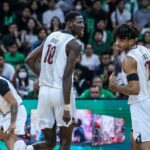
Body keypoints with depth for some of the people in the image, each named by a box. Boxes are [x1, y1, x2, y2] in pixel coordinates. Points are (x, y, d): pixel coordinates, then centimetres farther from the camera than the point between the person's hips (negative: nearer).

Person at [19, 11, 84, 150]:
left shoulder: (51, 37, 15)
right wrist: (67, 108, -17)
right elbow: (67, 76, -16)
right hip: (61, 92, -6)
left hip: (44, 91, 6)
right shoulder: (75, 44, -8)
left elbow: (29, 59, 15)